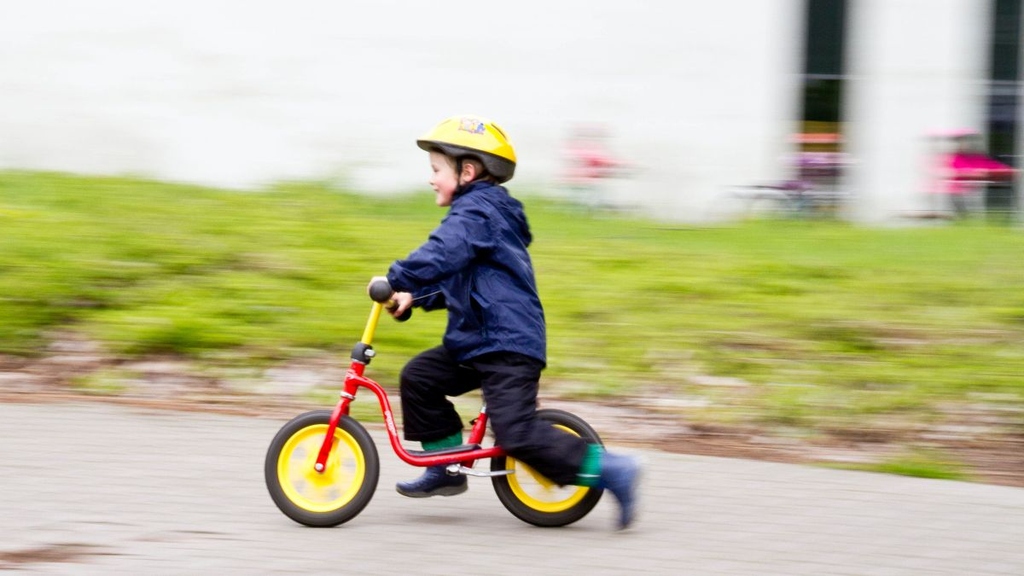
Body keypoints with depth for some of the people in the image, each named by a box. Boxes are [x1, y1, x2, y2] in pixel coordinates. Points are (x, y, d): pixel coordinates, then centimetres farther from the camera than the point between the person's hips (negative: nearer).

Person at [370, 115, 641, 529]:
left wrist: (396, 280, -25)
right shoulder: (481, 210, 21)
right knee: (418, 378, 9)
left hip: (508, 344, -11)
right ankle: (446, 468, 17)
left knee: (518, 433, -18)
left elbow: (440, 256, -30)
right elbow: (453, 279, 27)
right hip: (476, 342, 11)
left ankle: (610, 470, -13)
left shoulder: (477, 211, -12)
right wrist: (413, 297, 16)